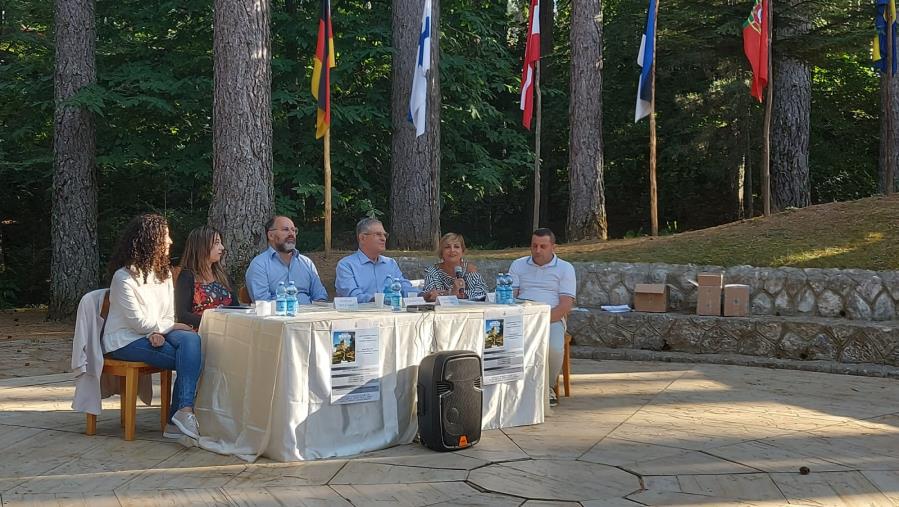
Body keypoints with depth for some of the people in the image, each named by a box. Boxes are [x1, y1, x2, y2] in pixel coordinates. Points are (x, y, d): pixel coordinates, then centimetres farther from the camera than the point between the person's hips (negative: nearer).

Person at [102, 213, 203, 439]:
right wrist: (171, 327, -7)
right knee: (189, 359, -26)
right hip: (126, 341, -6)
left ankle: (183, 412, -35)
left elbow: (169, 315, 9)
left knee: (191, 340, -28)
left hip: (156, 333, 6)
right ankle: (182, 415, -20)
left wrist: (159, 331, -13)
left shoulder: (164, 273, 11)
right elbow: (139, 323, -16)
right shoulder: (124, 277, -12)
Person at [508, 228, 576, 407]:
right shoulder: (518, 265, 17)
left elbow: (566, 305, -2)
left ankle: (548, 386, -3)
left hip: (553, 319, -2)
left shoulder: (565, 268, 8)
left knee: (555, 348, -33)